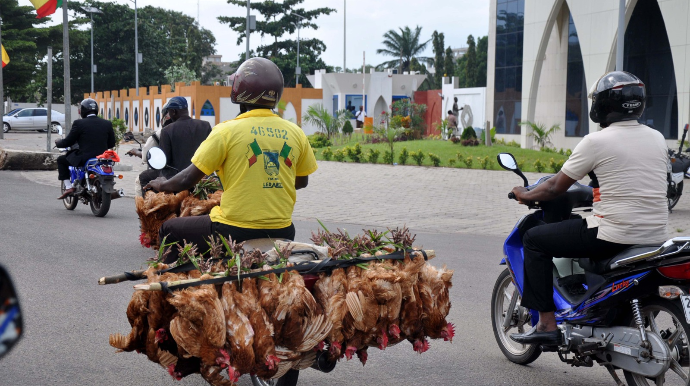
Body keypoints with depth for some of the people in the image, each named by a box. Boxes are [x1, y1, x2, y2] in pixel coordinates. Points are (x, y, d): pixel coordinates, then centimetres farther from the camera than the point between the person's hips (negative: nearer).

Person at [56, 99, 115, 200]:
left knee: (61, 160, 18)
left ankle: (68, 187, 6)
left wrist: (58, 142, 21)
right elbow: (111, 144, 12)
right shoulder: (107, 123, 4)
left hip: (84, 159, -5)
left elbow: (68, 142, -1)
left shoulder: (79, 123, -8)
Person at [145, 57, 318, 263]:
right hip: (281, 233, 5)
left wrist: (162, 185, 16)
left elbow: (188, 179, -5)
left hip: (236, 232, -4)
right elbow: (302, 181, 15)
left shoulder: (227, 131, -10)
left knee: (169, 230, 18)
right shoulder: (296, 133, 2)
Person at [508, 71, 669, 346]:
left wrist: (525, 195, 15)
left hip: (613, 236, -7)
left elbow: (556, 187, -4)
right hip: (655, 236, 8)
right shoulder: (657, 139, 9)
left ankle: (546, 324, 2)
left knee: (534, 240, 7)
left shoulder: (596, 141, -9)